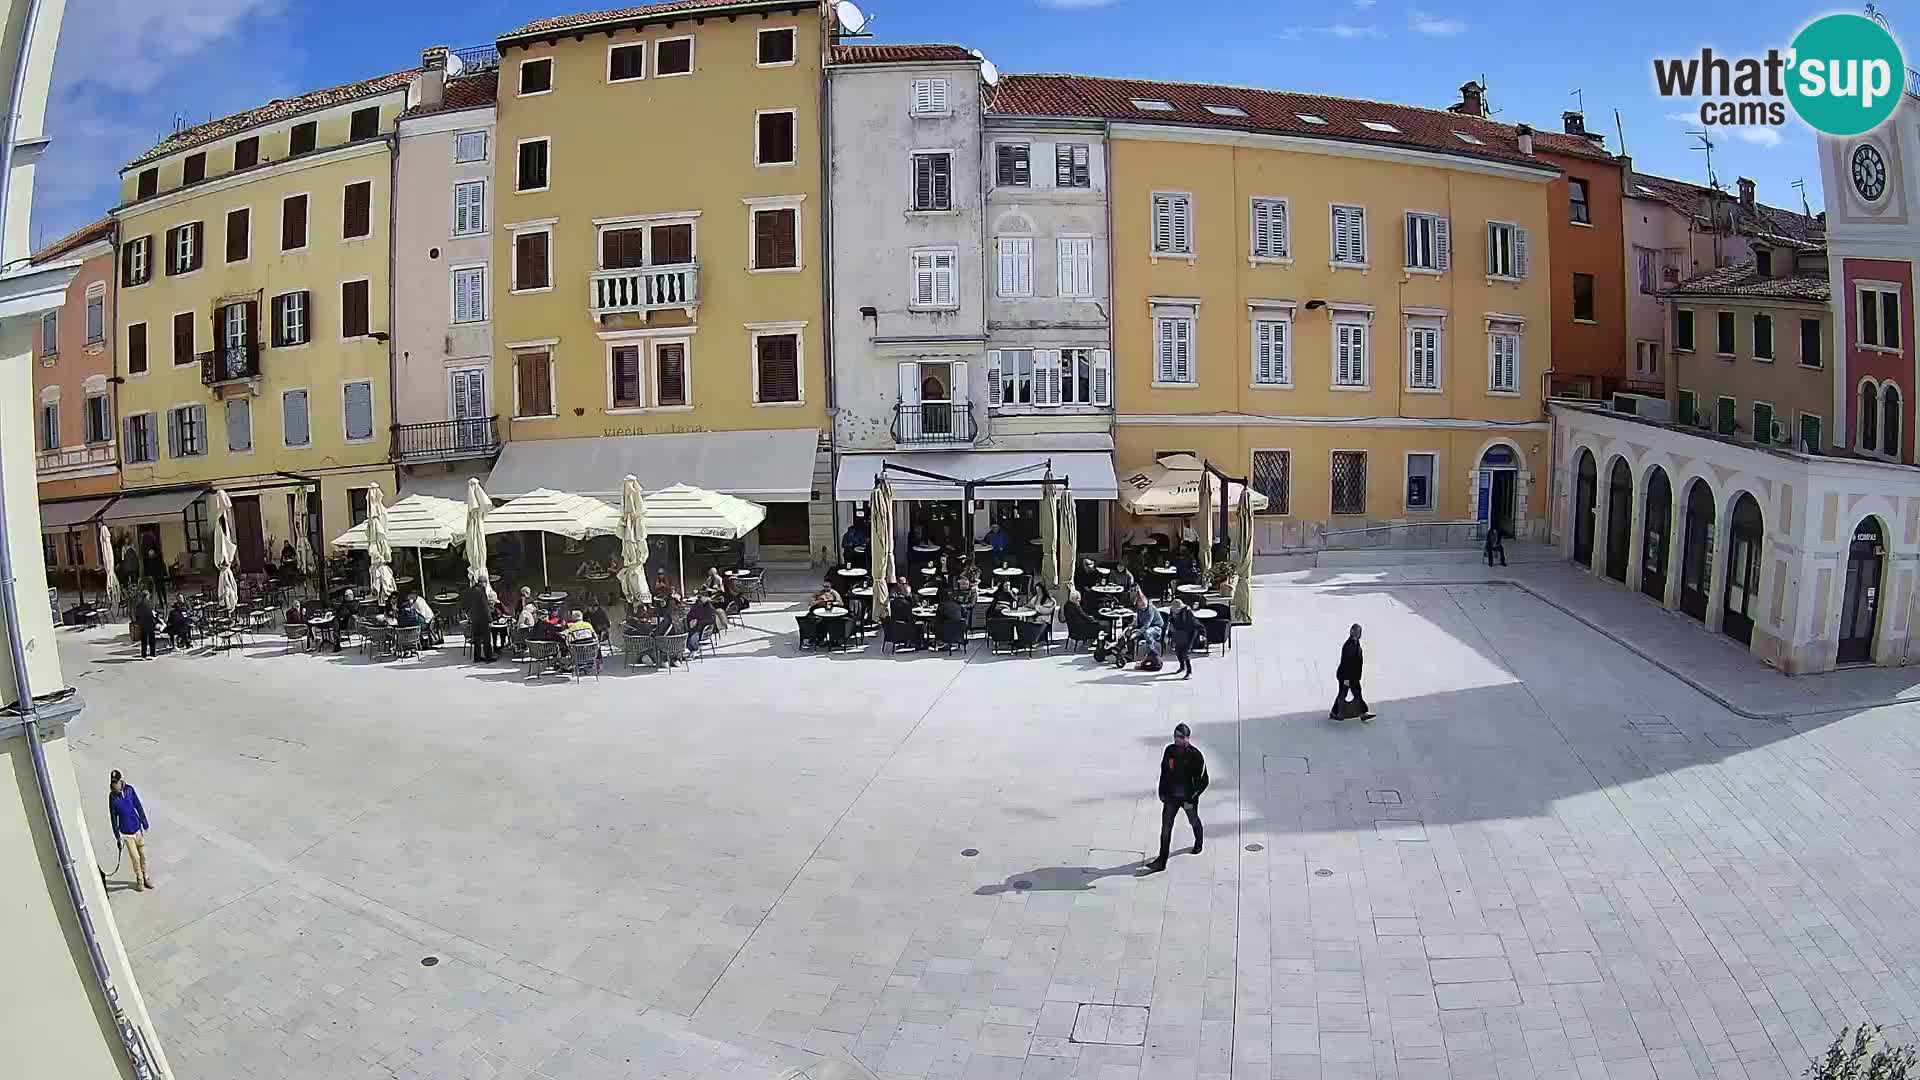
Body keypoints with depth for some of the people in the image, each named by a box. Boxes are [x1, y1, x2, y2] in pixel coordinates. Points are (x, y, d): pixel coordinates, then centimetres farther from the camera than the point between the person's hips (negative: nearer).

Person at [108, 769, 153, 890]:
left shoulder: (130, 790, -10)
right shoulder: (112, 797, -13)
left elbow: (139, 808, 0)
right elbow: (113, 817, -6)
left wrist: (145, 825, 4)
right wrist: (118, 837, -4)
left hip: (137, 828, 2)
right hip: (126, 832, -2)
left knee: (143, 855, 12)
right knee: (135, 857, 1)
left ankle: (145, 877, 30)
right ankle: (139, 879, 21)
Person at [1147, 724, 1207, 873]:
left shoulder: (1195, 755, -19)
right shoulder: (1169, 750, -6)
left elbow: (1203, 781, -16)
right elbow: (1163, 772, 9)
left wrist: (1191, 800, -18)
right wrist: (1162, 793, 8)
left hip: (1189, 797, -2)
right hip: (1171, 797, 3)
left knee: (1194, 821, 23)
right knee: (1165, 827, -5)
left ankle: (1199, 842, 54)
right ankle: (1162, 861, -3)